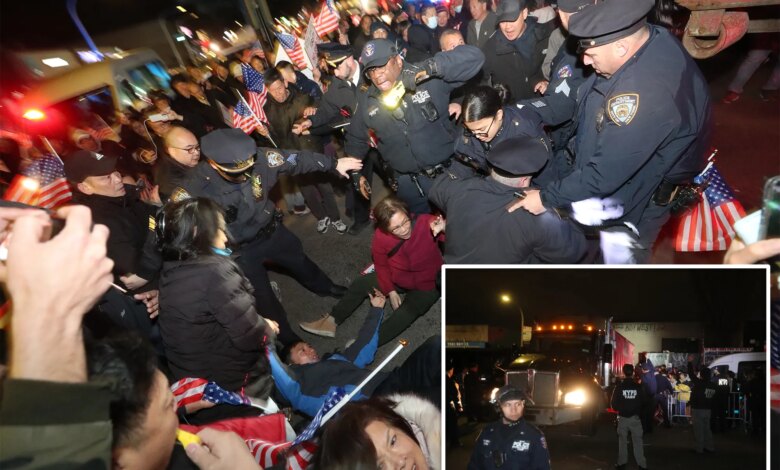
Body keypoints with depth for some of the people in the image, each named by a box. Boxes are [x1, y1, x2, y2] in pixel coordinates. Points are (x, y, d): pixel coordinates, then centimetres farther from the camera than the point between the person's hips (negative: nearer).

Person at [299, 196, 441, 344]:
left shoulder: (426, 223, -34)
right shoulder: (380, 237, -23)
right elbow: (381, 265, -4)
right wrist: (390, 291, -8)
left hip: (428, 284, -4)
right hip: (397, 278, 4)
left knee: (409, 309, -28)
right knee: (360, 284, 4)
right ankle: (331, 322, 17)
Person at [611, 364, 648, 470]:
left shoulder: (619, 387, -11)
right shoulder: (639, 387, -8)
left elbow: (613, 404, -8)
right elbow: (645, 402, 0)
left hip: (622, 417, 0)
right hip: (635, 417, 0)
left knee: (622, 440, 11)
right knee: (637, 441, 6)